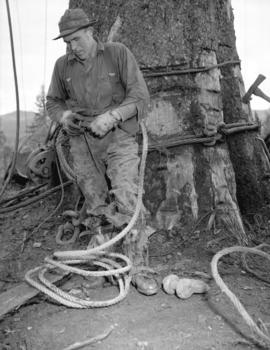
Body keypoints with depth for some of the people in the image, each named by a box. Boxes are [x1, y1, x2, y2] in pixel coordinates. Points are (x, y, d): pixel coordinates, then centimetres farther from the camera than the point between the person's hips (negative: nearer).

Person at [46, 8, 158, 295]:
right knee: (96, 206, 6)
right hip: (82, 143, 4)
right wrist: (63, 116, -5)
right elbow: (53, 101, 19)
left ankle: (138, 268, -8)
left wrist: (111, 116, -22)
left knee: (128, 200, -15)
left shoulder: (118, 54, -1)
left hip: (118, 138, -3)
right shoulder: (63, 65, 9)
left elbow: (140, 95, -6)